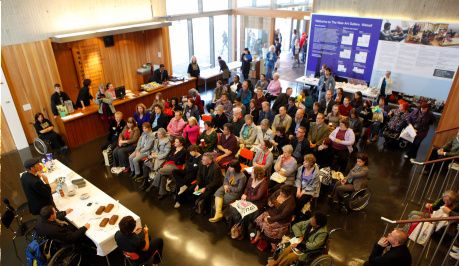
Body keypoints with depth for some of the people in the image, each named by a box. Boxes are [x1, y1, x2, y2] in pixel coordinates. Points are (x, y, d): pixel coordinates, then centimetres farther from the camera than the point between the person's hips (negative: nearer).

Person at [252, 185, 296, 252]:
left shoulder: (290, 203, -26)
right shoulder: (278, 192, -8)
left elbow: (282, 216, -26)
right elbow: (270, 198, 10)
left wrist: (269, 219, -22)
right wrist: (269, 203, -13)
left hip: (281, 221, -6)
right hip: (271, 212, 6)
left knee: (267, 225, -24)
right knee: (259, 219, -13)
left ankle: (274, 245, -3)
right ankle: (258, 236, 10)